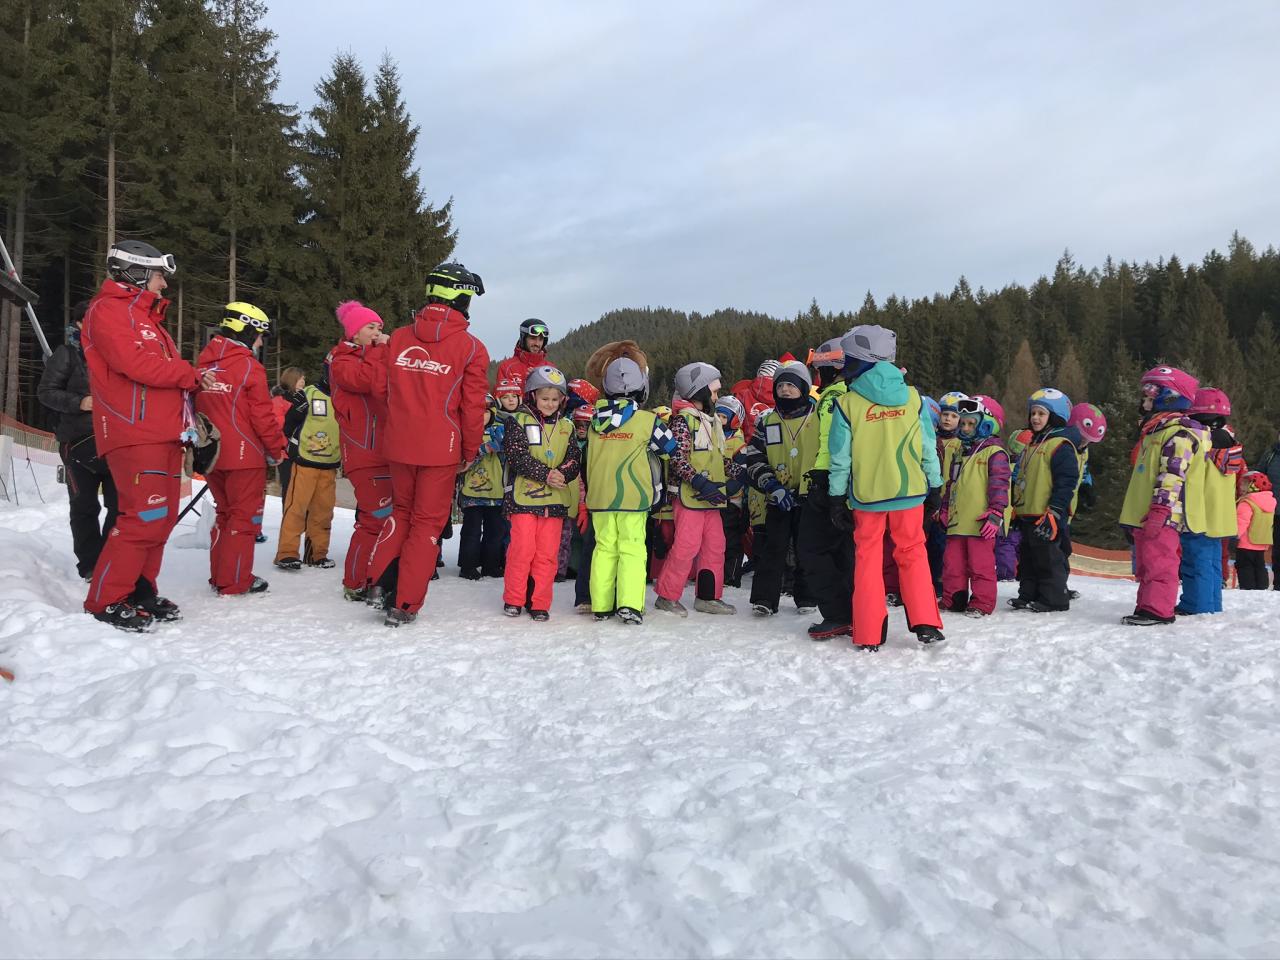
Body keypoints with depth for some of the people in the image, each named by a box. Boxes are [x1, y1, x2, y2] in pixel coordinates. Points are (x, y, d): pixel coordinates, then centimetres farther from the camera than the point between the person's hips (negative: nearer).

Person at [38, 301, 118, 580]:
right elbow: (45, 391, -1)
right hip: (79, 440, -3)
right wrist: (79, 402, -15)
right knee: (85, 506, 2)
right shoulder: (67, 352, 3)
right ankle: (90, 565, 10)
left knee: (120, 503, 0)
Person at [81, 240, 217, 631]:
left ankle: (140, 591, 17)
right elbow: (136, 363, -18)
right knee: (146, 516, -15)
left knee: (162, 516, 9)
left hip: (164, 433, 10)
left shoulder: (147, 316, 27)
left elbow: (167, 367, 22)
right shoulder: (109, 309, -4)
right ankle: (104, 602, -6)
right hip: (134, 431, -10)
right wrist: (190, 376, -6)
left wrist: (195, 383, 3)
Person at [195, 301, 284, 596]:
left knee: (224, 513, 19)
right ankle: (235, 581, 5)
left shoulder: (204, 363, 10)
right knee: (245, 516, 2)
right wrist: (276, 449, -2)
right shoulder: (249, 366, -12)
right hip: (244, 456, -7)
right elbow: (262, 415, -13)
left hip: (212, 454, 7)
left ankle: (219, 575, 24)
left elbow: (197, 407, 16)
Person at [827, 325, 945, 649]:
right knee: (913, 553, 14)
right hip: (909, 490, 2)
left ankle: (869, 635, 10)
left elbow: (840, 458, -6)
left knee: (868, 558, 9)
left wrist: (837, 498, 3)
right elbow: (929, 447, 4)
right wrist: (935, 486, 14)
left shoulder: (847, 404, -9)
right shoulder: (913, 397, -1)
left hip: (867, 494, -1)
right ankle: (925, 624, 10)